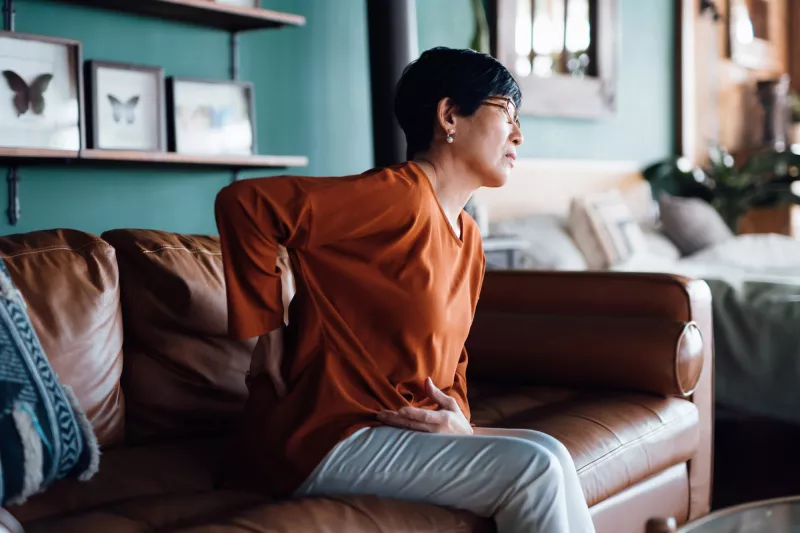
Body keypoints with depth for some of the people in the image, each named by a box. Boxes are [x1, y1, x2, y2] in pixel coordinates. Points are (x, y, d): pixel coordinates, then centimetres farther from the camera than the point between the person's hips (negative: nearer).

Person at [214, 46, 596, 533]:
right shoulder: (401, 195, -16)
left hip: (407, 429, 9)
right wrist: (267, 330, -15)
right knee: (535, 469, -20)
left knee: (550, 457, -9)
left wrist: (458, 416, -1)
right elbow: (245, 202, -22)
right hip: (326, 439, -9)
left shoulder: (469, 240, 14)